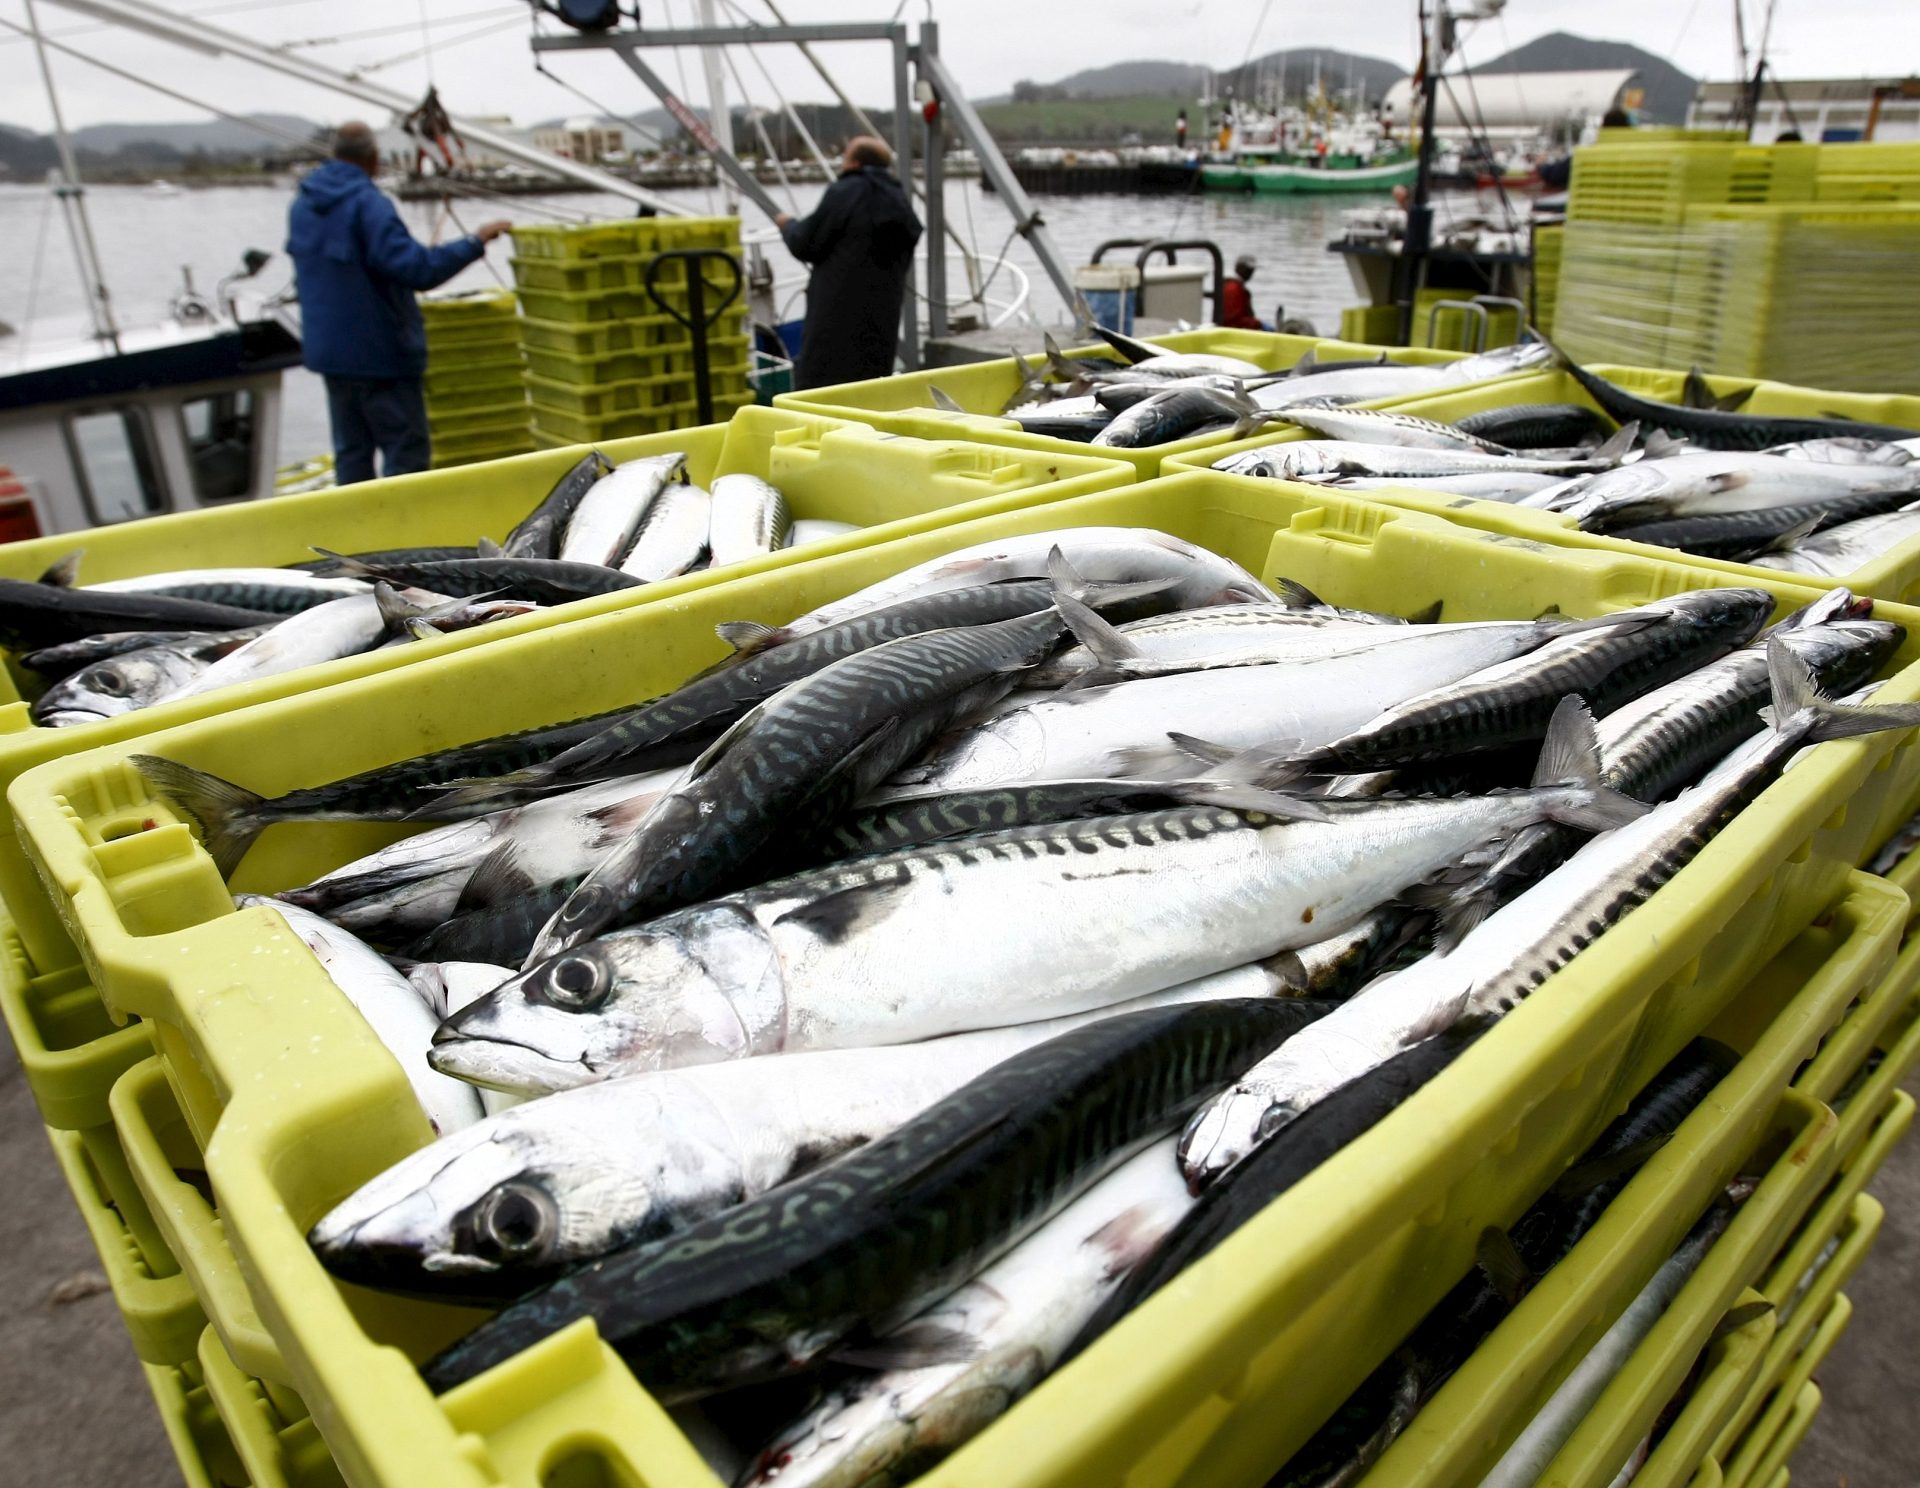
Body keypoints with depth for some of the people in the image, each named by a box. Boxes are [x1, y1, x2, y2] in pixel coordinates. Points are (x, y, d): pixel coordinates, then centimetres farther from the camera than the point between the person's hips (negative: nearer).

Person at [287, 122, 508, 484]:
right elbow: (416, 268, -25)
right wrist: (474, 243, -18)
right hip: (379, 351, -8)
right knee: (407, 450, -3)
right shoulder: (368, 204, -17)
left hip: (326, 347, 8)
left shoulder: (302, 204, 10)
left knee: (351, 449, 14)